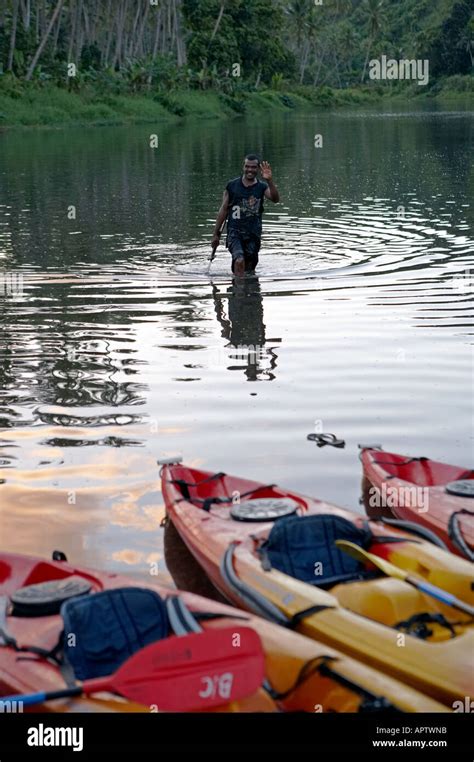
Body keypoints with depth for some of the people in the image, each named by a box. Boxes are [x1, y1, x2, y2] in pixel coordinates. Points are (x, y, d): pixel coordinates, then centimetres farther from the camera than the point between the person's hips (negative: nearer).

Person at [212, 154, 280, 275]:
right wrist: (216, 234, 9)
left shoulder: (262, 187, 4)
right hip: (234, 232, -2)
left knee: (249, 270, 7)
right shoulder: (232, 186, 4)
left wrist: (269, 181, -31)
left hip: (254, 234, 2)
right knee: (239, 261, -26)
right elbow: (224, 210, 8)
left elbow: (275, 199, -15)